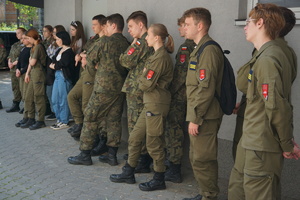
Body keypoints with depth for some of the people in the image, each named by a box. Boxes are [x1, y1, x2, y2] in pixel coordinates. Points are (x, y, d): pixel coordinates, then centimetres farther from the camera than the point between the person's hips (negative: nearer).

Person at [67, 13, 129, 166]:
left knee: (91, 118, 3)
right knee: (114, 120, 10)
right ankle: (112, 155, 14)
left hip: (104, 86, -6)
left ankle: (85, 155, 7)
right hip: (120, 87, 6)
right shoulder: (127, 44, 7)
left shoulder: (107, 41, -9)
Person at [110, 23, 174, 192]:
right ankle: (128, 173, 26)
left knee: (154, 143, 2)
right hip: (150, 103, 10)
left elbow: (146, 84, -18)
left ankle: (159, 180, 16)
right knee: (135, 138, 14)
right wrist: (145, 77, -3)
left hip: (156, 104, -10)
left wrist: (143, 76, -1)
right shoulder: (158, 55, 15)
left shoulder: (161, 57, -17)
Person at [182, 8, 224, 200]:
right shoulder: (200, 49, 16)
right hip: (199, 115, 10)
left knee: (202, 160, -2)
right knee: (197, 158, 18)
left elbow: (206, 89, -22)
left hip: (204, 117, -10)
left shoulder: (209, 50, -16)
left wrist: (195, 118, -20)